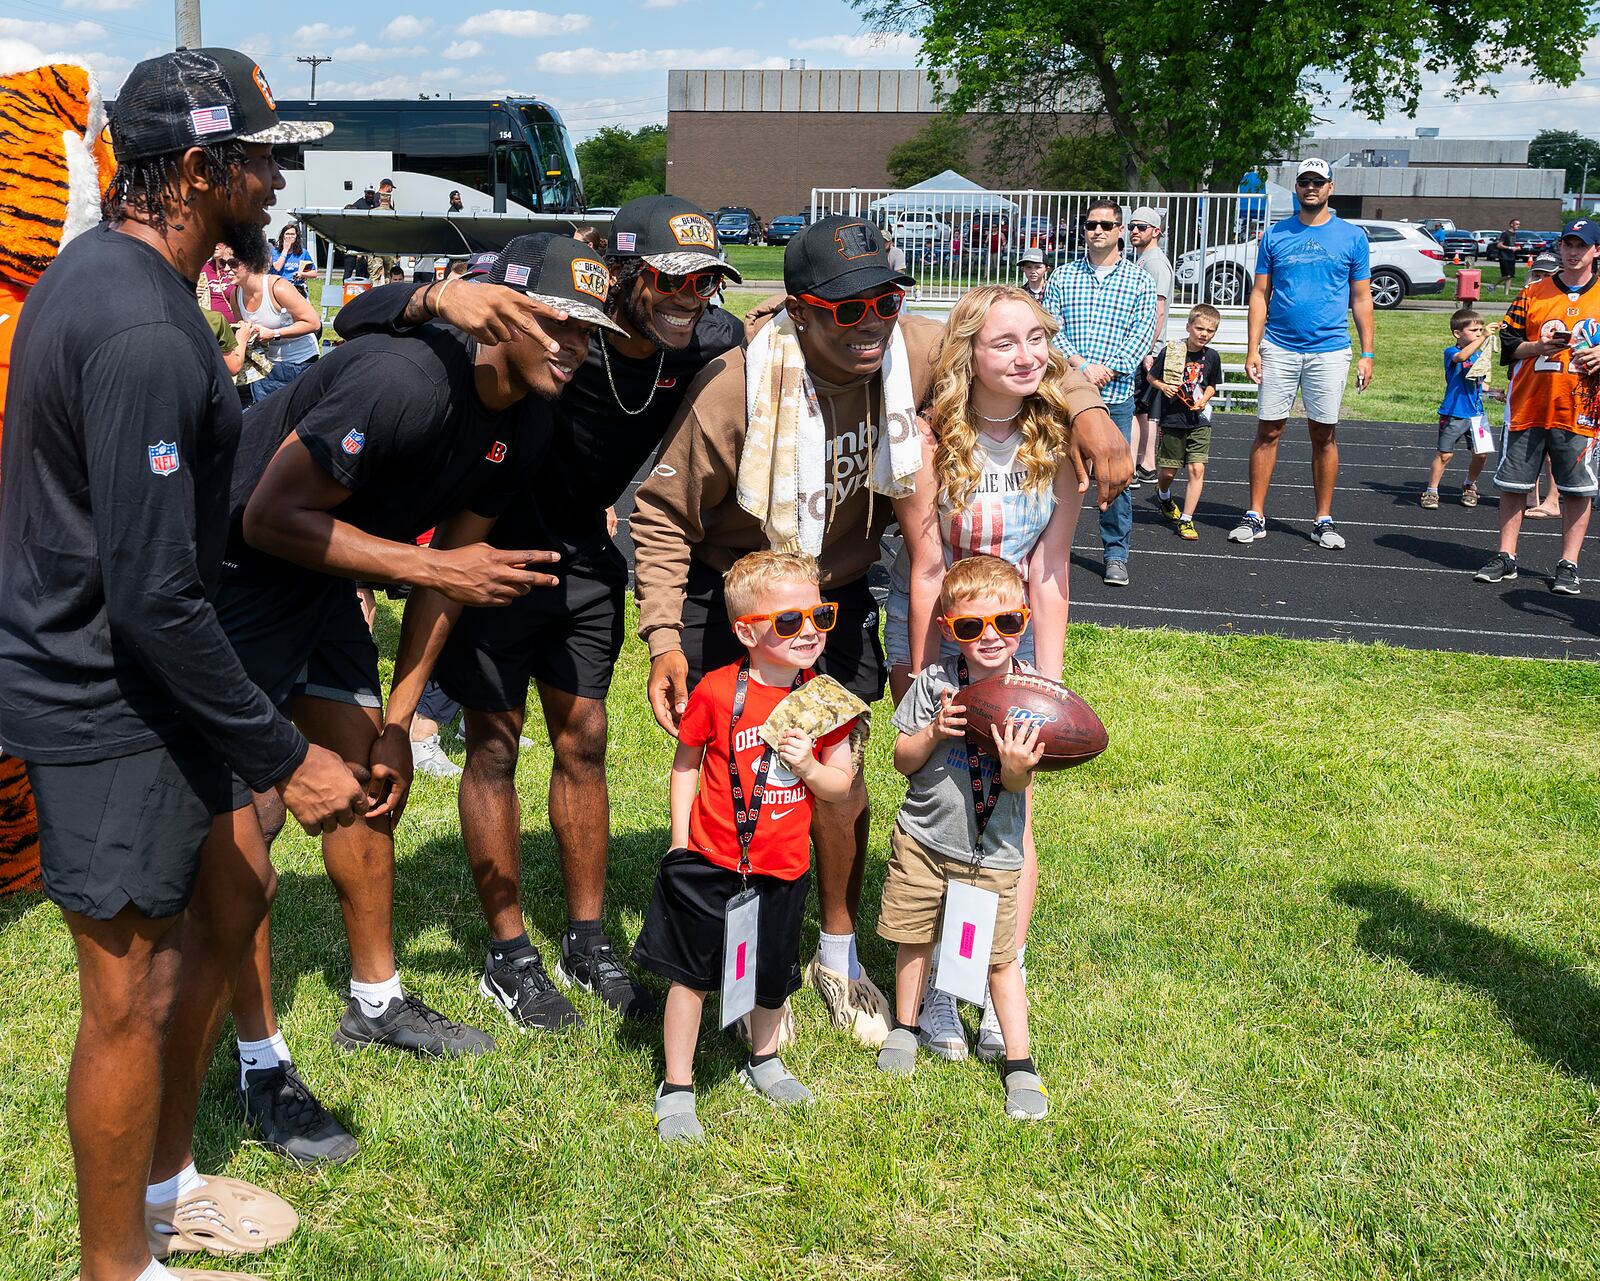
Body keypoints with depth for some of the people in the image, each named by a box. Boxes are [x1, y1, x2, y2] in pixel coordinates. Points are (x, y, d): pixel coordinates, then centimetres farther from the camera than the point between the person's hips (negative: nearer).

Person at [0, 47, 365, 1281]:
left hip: (134, 666, 11)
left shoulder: (103, 267, 7)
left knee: (234, 890, 20)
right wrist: (288, 756, -20)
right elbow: (156, 598, -27)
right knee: (136, 991, 2)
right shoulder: (143, 335, -26)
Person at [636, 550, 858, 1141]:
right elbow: (686, 764, 0)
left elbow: (841, 786, 2)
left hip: (782, 869, 3)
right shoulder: (717, 691, -13)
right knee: (690, 974, 6)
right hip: (709, 864, -3)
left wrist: (810, 766, -19)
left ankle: (763, 1061, 46)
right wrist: (680, 841, -3)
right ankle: (676, 1089, 22)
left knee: (773, 975, 19)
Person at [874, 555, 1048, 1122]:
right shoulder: (935, 682, -9)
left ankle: (1019, 1060, 21)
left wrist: (1016, 768, -33)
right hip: (922, 840, 2)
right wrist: (934, 731, -21)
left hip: (992, 852, -1)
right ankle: (905, 1026, 41)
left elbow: (1021, 787, -10)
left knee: (1001, 957, 6)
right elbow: (902, 761, -3)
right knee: (914, 938, 16)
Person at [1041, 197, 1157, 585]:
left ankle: (1116, 554, 11)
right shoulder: (1062, 276, 9)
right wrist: (1080, 364, -13)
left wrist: (1107, 370, -14)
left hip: (1115, 396, -1)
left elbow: (1142, 335, 0)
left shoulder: (1139, 280, 7)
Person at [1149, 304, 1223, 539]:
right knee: (1168, 471, 7)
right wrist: (1163, 387, -16)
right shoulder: (1171, 351, -8)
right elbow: (1152, 377, 4)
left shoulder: (1212, 356, 1)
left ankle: (1186, 519, -1)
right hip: (1172, 420, -2)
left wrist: (1204, 400, -4)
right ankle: (1163, 496, 43)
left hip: (1199, 421, 2)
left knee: (1196, 469, -8)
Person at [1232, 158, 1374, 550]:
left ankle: (1323, 520, 12)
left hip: (1329, 351, 0)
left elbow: (1361, 298, 7)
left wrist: (1367, 354, 0)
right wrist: (1253, 349, -2)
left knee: (1324, 435, 4)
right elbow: (1260, 294, 7)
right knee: (1268, 431, 0)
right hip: (1278, 348, 1)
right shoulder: (1275, 235, 7)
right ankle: (1255, 516, 7)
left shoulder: (1352, 237, 6)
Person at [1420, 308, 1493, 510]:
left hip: (1476, 413, 5)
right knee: (1444, 455, 0)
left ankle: (1470, 486, 24)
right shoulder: (1451, 352, -8)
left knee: (1481, 454, 1)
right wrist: (1483, 338, -39)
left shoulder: (1481, 354, 11)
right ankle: (1431, 491, 13)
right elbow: (1461, 357, -33)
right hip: (1453, 414, -5)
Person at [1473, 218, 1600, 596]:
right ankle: (1506, 557, 16)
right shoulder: (1533, 294, 8)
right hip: (1527, 406, 1)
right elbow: (1507, 344, 5)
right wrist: (1539, 347, -12)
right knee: (1513, 483, 5)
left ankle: (1568, 564, 8)